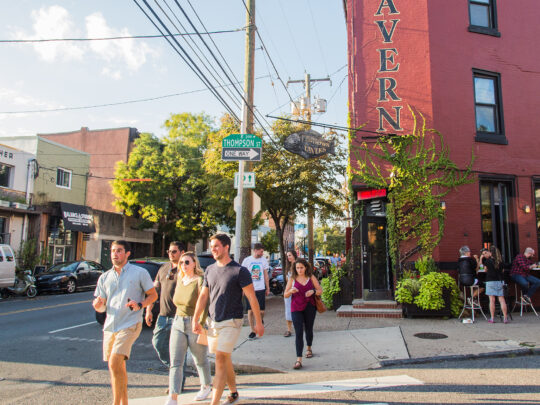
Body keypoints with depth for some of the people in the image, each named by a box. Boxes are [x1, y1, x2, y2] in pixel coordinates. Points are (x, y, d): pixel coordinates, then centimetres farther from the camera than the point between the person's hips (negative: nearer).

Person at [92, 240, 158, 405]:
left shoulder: (140, 273, -1)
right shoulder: (105, 277, 12)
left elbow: (153, 295, 4)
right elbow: (100, 307, 12)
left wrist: (140, 305, -15)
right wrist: (97, 304, -12)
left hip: (129, 325, -5)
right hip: (110, 326, 5)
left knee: (114, 364, -18)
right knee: (119, 367, 14)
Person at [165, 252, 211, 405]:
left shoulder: (200, 281, -14)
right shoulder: (180, 281, 9)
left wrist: (200, 325, -24)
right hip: (178, 324, 6)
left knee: (200, 360, 13)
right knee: (175, 362, -2)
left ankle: (206, 387, 37)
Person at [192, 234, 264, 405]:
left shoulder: (239, 271, -10)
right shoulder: (210, 270, 7)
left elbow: (251, 297, -8)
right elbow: (203, 296, 12)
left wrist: (258, 322, -8)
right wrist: (195, 319, 9)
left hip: (231, 322, -6)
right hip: (213, 322, 6)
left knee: (220, 359, -12)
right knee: (225, 360, 15)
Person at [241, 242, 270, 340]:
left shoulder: (264, 260, 6)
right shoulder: (246, 260, 0)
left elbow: (266, 275, 13)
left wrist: (268, 288, 12)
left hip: (261, 289, 1)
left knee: (261, 311, -2)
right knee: (250, 311, 1)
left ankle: (260, 320, 32)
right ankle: (253, 331, 14)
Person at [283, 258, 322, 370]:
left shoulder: (311, 277, 1)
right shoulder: (292, 279, 0)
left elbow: (320, 291, 6)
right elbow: (285, 295, 3)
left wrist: (313, 291, -16)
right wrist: (291, 291, -19)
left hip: (310, 307, 2)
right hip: (296, 309, -1)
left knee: (308, 330, 17)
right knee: (298, 333, -10)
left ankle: (309, 348, 45)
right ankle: (298, 360, -11)